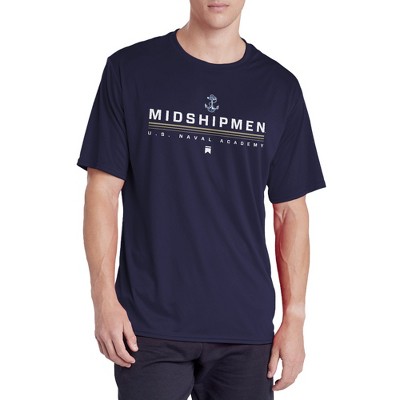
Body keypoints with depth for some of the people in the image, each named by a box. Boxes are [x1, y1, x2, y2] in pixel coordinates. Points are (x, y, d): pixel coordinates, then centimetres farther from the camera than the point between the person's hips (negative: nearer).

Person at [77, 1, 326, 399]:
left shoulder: (279, 87, 5)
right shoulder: (129, 70, 0)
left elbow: (290, 212, 7)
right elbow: (103, 190, 0)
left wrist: (294, 317, 3)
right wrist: (104, 299, -7)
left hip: (247, 329, 2)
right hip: (149, 326, -1)